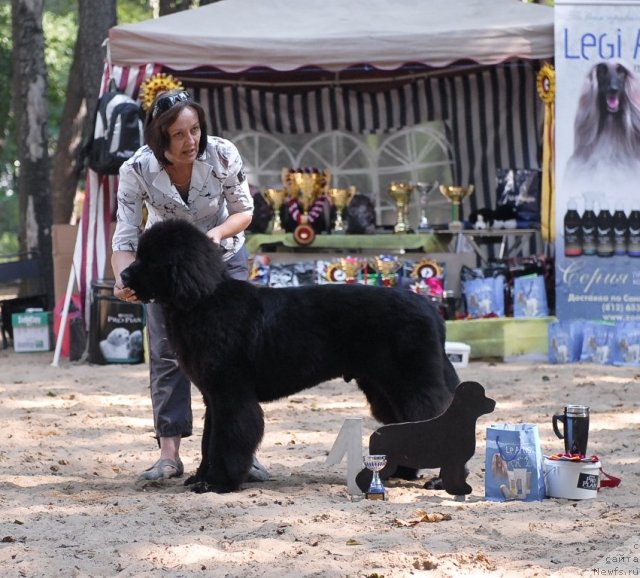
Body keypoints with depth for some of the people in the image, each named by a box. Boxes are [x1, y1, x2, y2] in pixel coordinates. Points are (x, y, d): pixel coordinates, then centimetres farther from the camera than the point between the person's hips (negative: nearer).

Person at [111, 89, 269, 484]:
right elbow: (125, 236, -25)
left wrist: (218, 233, -31)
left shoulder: (223, 156, -25)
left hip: (223, 257, 0)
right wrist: (124, 280, -45)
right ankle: (170, 454, -2)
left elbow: (244, 211, -11)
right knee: (167, 353, -5)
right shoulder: (137, 171, -27)